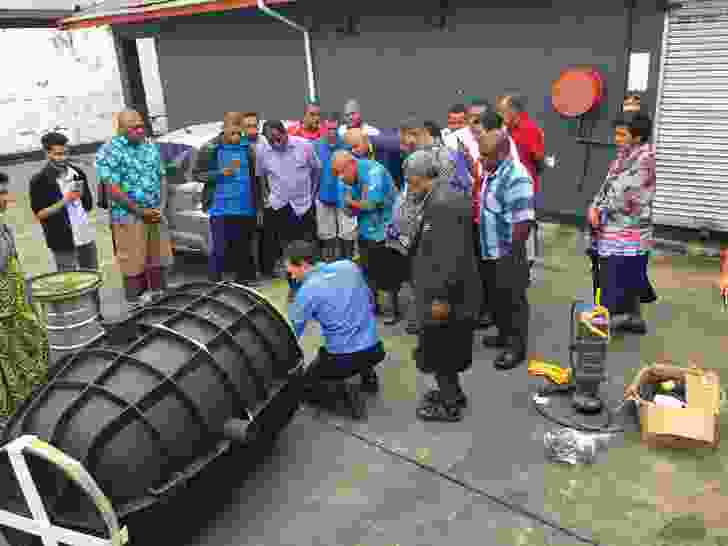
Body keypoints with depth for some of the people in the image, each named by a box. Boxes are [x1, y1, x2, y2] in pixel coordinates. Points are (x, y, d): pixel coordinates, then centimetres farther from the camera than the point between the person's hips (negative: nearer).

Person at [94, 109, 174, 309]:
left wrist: (161, 206, 0)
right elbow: (112, 189, -14)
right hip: (128, 217, -6)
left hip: (156, 215, 6)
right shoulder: (110, 152, -8)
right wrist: (140, 210, -15)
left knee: (160, 258, 12)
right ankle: (136, 300, 13)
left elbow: (162, 178, 14)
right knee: (134, 262, 1)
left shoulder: (151, 147, 11)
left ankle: (159, 295, 27)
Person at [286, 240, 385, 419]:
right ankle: (368, 374, 24)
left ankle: (341, 391, -6)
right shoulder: (349, 266, 1)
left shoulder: (307, 291, -13)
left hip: (342, 359, -6)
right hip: (375, 350, 6)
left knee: (308, 383, 19)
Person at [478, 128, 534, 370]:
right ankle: (505, 335, 39)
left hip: (507, 253, -9)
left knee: (513, 300, 4)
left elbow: (523, 220, -23)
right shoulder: (491, 172, 7)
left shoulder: (515, 178, -22)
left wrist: (512, 251, -19)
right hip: (489, 250, 9)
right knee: (496, 297, 21)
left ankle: (516, 347, 16)